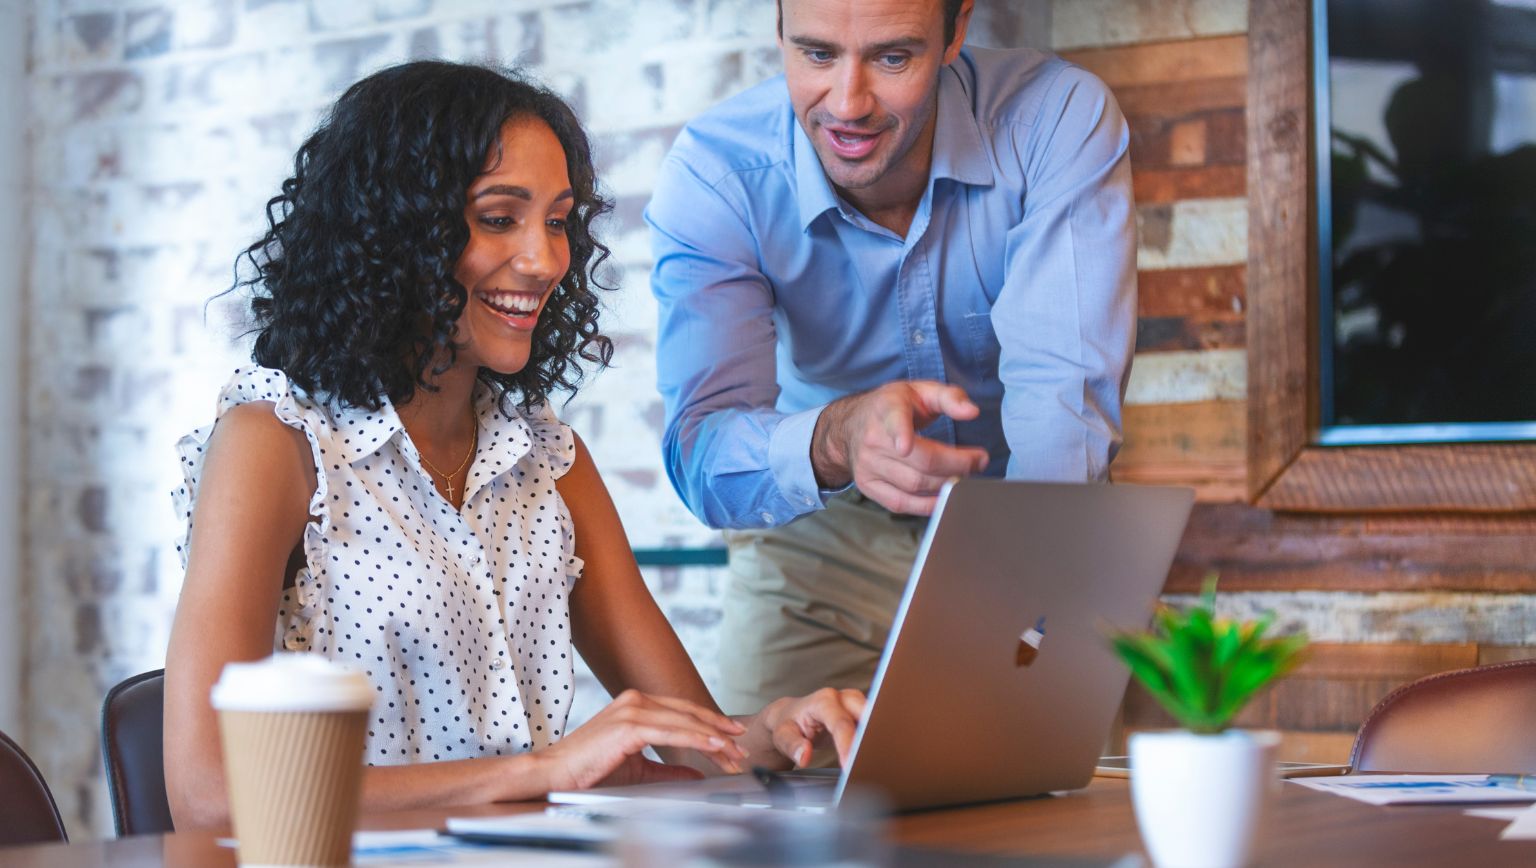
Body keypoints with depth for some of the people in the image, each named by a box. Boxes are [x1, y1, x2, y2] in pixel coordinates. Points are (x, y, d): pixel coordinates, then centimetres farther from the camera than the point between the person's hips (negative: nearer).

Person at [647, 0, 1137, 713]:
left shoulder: (1062, 120, -22)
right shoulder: (711, 176, -21)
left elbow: (1063, 395, -30)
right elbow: (701, 451, -30)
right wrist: (836, 441, -53)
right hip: (820, 544, 0)